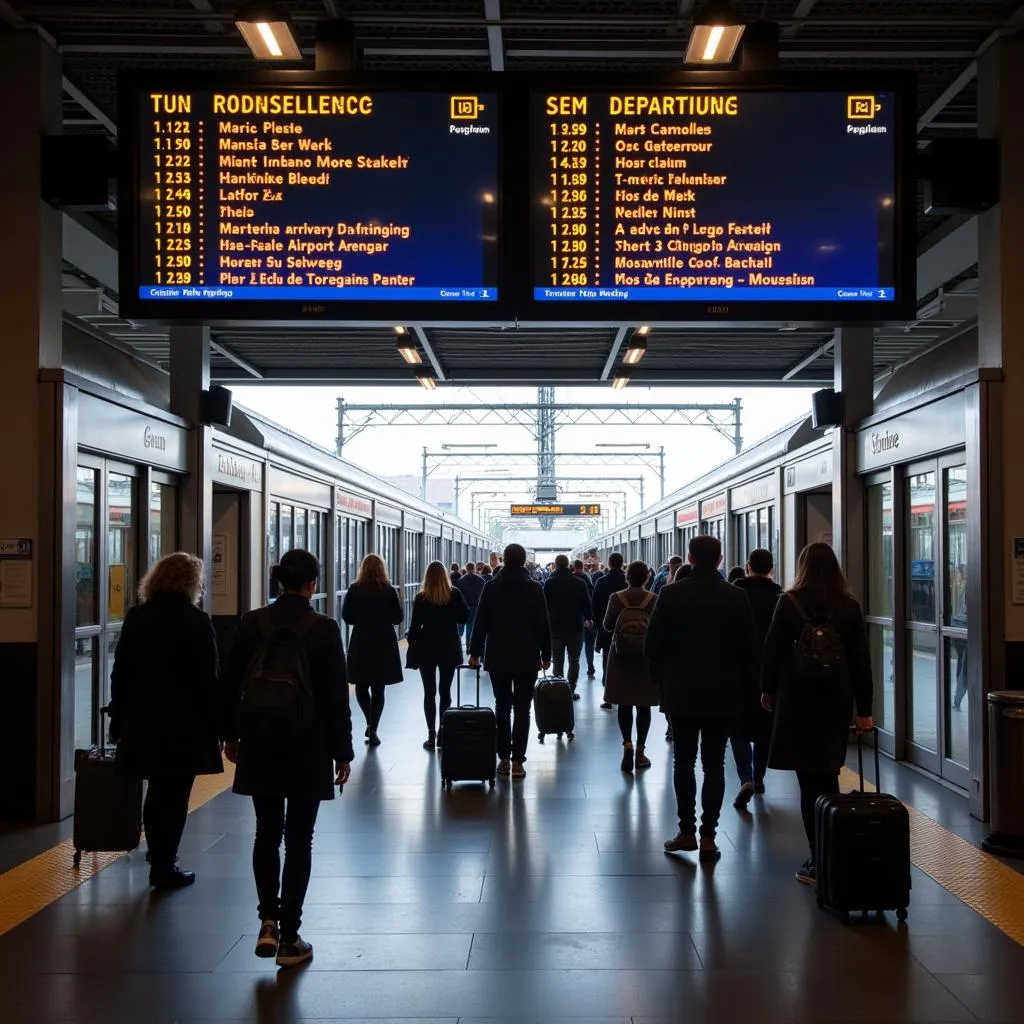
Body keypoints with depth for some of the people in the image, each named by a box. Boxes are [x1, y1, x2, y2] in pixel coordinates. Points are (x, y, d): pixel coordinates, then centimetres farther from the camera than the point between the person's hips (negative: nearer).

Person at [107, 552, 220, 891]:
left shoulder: (136, 618, 4)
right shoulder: (197, 621, -11)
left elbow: (120, 673, 7)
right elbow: (207, 680, -11)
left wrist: (118, 721, 14)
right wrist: (216, 726, -3)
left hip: (143, 723, 5)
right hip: (185, 726, -5)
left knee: (157, 792, 18)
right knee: (175, 796, 5)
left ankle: (159, 862, 26)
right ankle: (165, 868, 9)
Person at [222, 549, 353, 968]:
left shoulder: (250, 623, -2)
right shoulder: (323, 628, -10)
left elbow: (231, 683, 5)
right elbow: (336, 694, -7)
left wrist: (230, 734, 18)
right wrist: (342, 752, 1)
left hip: (259, 746, 3)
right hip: (307, 750, -3)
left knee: (267, 834, 17)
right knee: (298, 840, 6)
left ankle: (268, 922, 10)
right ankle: (289, 937, 11)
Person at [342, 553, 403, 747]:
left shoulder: (354, 590, -5)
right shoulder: (389, 591, -8)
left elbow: (347, 617, -1)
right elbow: (397, 618, -4)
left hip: (360, 643, 0)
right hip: (384, 643, 0)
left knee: (361, 686, 18)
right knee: (378, 689, 5)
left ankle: (370, 723, 15)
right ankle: (373, 731, 4)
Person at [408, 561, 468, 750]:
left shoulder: (421, 598, -8)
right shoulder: (455, 594, -5)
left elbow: (415, 625, -8)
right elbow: (464, 618, -2)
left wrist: (412, 644, 4)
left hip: (426, 649, -1)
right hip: (450, 648, 1)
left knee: (429, 693, 4)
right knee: (445, 692, 9)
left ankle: (432, 736, 1)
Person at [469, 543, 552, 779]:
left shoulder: (491, 588, -2)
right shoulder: (535, 589, -3)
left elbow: (480, 623, -2)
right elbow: (543, 625, -1)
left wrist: (474, 653, 6)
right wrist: (546, 655, 8)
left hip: (498, 658, 1)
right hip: (527, 658, -1)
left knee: (502, 708, 11)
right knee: (522, 710, 3)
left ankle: (504, 759, 11)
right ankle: (517, 761, -1)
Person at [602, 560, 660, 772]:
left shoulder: (616, 598, -7)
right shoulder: (653, 599, -8)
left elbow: (607, 625, -1)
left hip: (620, 658, 0)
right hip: (647, 658, 0)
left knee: (624, 705, 8)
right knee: (644, 705, 9)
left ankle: (627, 744, -7)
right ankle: (640, 751, 12)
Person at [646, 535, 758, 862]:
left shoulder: (671, 595, -7)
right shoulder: (737, 598, -4)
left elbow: (654, 645, -4)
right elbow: (749, 648, 0)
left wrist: (664, 679, 9)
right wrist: (743, 685, 11)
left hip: (682, 691, 0)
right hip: (724, 693, 1)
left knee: (684, 762, 10)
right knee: (714, 764, 5)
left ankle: (687, 831, 10)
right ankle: (708, 836, 4)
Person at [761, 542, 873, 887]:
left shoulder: (789, 603, -5)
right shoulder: (849, 606, 1)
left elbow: (773, 650, -1)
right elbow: (861, 660, 3)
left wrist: (767, 690, 13)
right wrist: (864, 709, 8)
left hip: (798, 697, -3)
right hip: (837, 698, 3)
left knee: (809, 780, -1)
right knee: (828, 775, 16)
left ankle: (819, 861, -1)